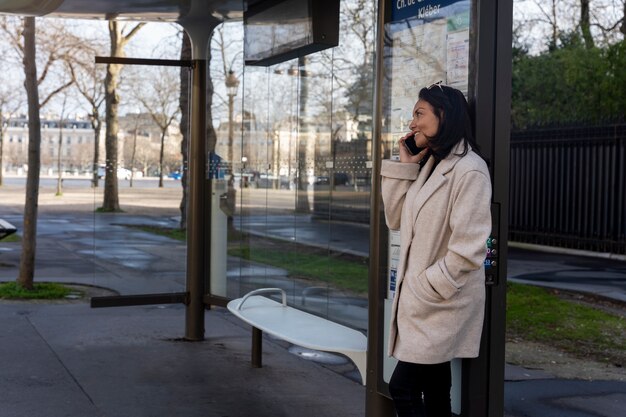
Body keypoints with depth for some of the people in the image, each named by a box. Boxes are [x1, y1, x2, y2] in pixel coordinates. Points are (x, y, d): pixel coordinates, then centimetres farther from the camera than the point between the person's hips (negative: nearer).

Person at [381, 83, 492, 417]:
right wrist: (404, 166, 4)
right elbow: (396, 220, 11)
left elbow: (467, 251, -21)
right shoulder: (428, 165, 13)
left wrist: (425, 289, -17)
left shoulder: (468, 169, -16)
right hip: (424, 300, 9)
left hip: (441, 303, -8)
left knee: (402, 388, -8)